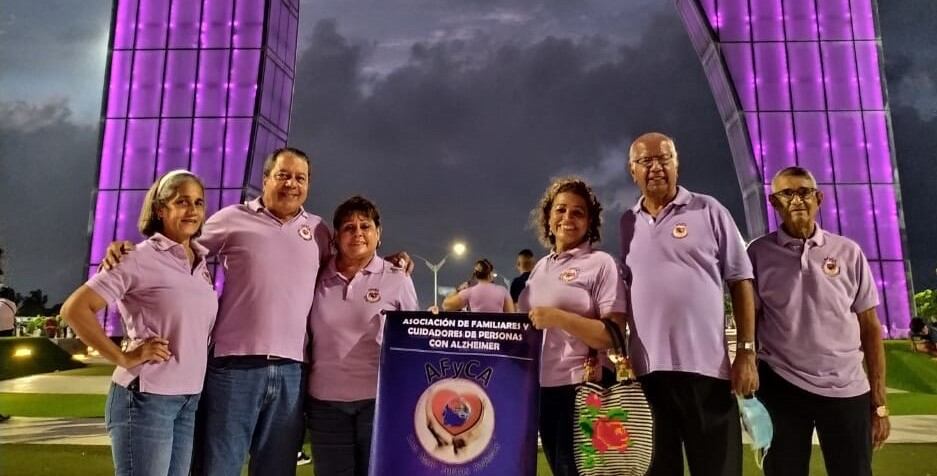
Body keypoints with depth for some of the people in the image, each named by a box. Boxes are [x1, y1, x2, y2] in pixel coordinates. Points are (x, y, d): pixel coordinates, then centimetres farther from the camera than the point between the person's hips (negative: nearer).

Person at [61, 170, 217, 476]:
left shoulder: (201, 263, 9)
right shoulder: (141, 258, -10)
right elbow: (75, 309, -13)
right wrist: (123, 358, -14)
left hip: (190, 399, 6)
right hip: (146, 397, -6)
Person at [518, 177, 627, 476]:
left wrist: (558, 317, -21)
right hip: (542, 386, 6)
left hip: (581, 388, -6)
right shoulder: (540, 267, 12)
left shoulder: (600, 263, -7)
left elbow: (614, 337, -15)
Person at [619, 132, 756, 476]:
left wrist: (747, 352, -5)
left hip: (706, 366, -2)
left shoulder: (709, 211, 3)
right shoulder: (625, 224, 10)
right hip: (646, 368, 2)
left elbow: (740, 282, 2)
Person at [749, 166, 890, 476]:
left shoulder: (848, 252, 3)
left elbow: (870, 328, 5)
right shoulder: (758, 253, 0)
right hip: (781, 387, -1)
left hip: (847, 390, 1)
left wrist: (879, 401, 2)